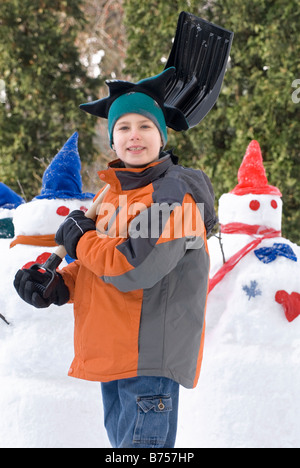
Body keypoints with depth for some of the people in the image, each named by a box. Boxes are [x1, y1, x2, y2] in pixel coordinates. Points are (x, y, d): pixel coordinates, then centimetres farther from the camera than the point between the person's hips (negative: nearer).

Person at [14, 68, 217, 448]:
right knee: (121, 438, 18)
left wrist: (80, 240, -9)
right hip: (116, 354, 9)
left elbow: (135, 268, -24)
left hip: (151, 355, -9)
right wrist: (57, 285, 1)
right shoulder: (116, 192, 16)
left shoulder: (172, 193, -13)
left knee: (142, 442, -9)